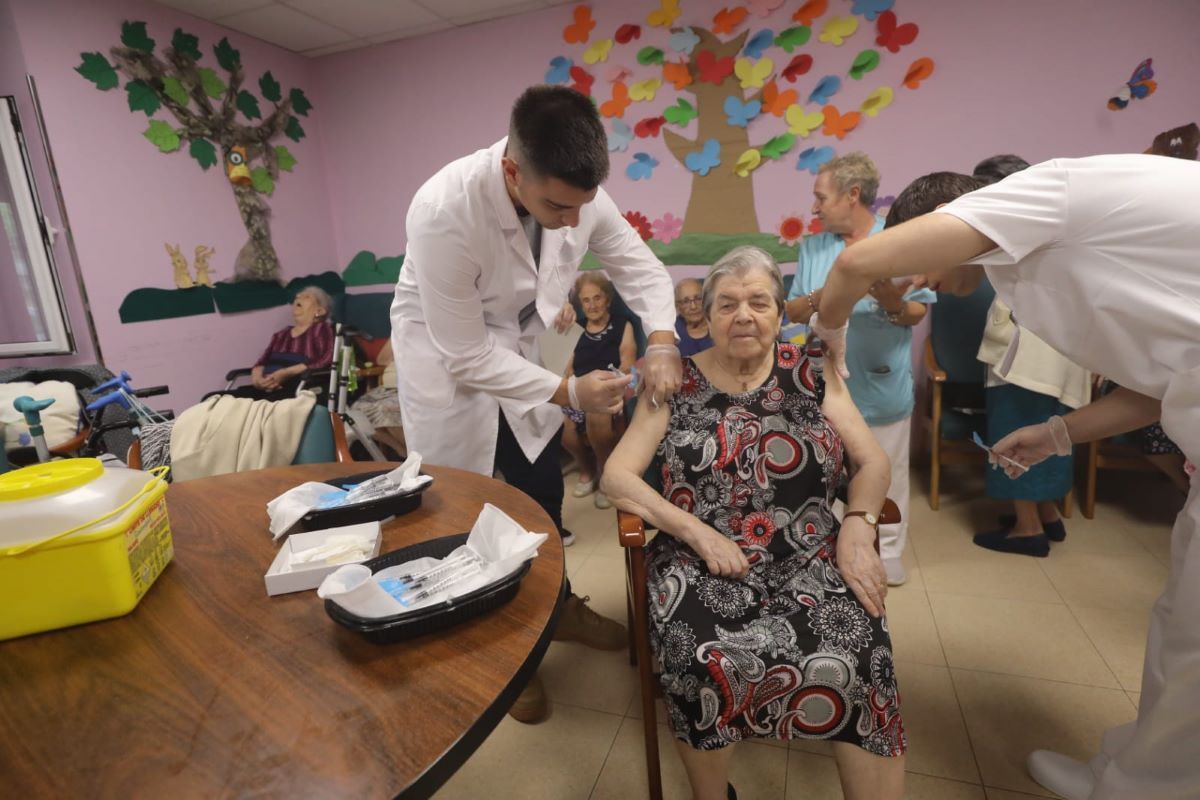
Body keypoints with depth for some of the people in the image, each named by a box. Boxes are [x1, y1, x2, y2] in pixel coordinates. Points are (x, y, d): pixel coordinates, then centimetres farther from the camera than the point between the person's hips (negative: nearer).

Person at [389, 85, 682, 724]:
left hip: (513, 346, 5)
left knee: (544, 490, 15)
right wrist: (567, 392, -27)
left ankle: (557, 605, 41)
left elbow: (639, 265, -6)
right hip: (445, 354, -5)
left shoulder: (575, 191, -19)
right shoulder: (444, 212, -35)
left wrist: (661, 341, -24)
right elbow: (464, 355, -28)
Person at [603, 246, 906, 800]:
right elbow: (617, 476, -2)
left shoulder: (812, 374, 8)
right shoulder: (677, 383, 3)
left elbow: (873, 464, 9)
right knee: (702, 662, -28)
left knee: (860, 659, -27)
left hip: (809, 561, 2)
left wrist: (858, 526, -12)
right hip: (700, 564, -1)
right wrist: (697, 531, -14)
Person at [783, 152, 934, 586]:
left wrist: (893, 303, -25)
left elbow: (919, 312, -4)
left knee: (884, 475, 10)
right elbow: (792, 312, 3)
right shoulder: (812, 247, 7)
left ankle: (886, 553, 28)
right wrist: (819, 297, -17)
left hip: (882, 384, -2)